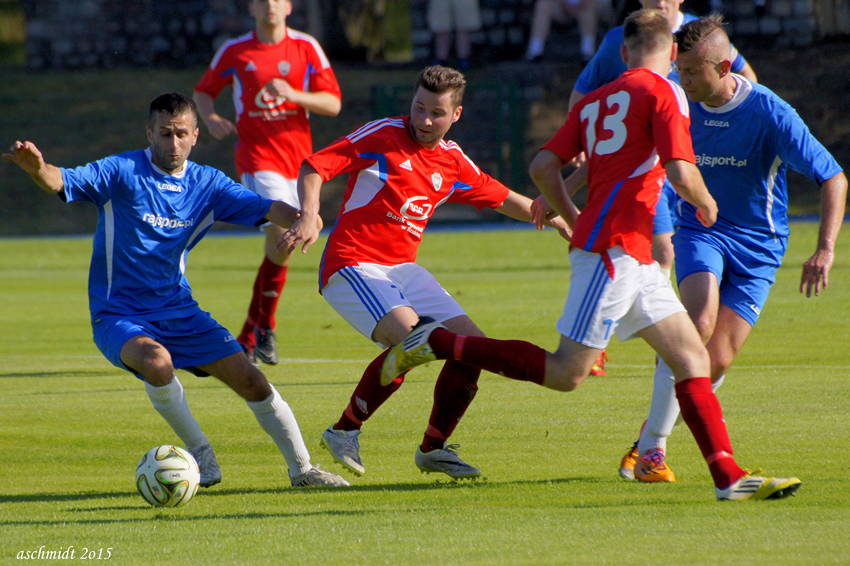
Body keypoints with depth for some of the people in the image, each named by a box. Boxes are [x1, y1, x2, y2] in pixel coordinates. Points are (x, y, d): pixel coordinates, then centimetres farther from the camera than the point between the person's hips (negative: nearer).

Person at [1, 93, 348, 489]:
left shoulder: (207, 184, 1)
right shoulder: (121, 173, -12)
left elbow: (266, 208, -7)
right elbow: (62, 182, -26)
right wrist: (37, 169, -50)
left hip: (179, 311, 4)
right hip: (118, 315, -4)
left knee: (250, 380, -2)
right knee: (156, 360, -35)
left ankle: (302, 469, 17)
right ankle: (199, 452, -13)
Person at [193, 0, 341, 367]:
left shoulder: (306, 48, 5)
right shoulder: (234, 51, 3)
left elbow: (333, 103, 2)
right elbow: (203, 91, 17)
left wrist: (293, 95, -15)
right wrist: (211, 118, -5)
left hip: (297, 156, 3)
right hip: (256, 155, -3)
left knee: (281, 246, 5)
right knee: (282, 236, -22)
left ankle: (248, 338, 18)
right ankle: (265, 328, -8)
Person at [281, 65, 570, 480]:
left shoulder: (453, 161, 10)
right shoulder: (382, 136, -8)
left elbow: (503, 199, 26)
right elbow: (314, 168, -12)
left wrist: (559, 222, 27)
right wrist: (309, 216, -29)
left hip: (404, 270, 7)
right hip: (353, 265, -7)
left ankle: (433, 449, 14)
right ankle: (345, 431, -14)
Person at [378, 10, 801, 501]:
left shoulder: (595, 101, 17)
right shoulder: (663, 92, -4)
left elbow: (544, 166, 11)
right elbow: (680, 173, -15)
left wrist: (576, 220, 23)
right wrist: (706, 203, 6)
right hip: (615, 248, -9)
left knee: (693, 358, 6)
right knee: (566, 374, -8)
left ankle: (730, 477, 1)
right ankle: (438, 342, -5)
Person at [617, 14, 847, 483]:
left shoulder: (770, 114, -17)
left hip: (758, 244, -1)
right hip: (700, 230, 1)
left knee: (717, 361, -9)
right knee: (700, 322, -28)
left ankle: (661, 417, 23)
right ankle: (651, 446, -22)